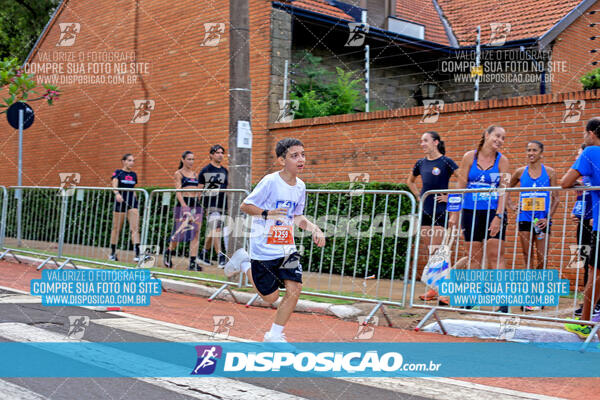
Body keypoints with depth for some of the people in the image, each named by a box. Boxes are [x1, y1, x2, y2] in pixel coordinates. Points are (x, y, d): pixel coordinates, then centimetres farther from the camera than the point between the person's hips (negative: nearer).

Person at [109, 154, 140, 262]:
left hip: (132, 202, 4)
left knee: (135, 228, -10)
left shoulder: (134, 175, 14)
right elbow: (114, 186, -16)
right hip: (120, 202, -4)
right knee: (116, 229, 6)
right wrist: (117, 193, -35)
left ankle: (137, 253, -17)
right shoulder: (118, 173, -1)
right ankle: (113, 253, 19)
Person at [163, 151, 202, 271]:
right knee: (181, 232, -3)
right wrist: (184, 206, -20)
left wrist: (198, 204, 14)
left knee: (196, 233, -4)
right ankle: (168, 252, 25)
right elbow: (178, 191, -9)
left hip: (196, 205, 5)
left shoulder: (195, 174, 17)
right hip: (183, 204, -5)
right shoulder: (178, 173, 1)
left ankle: (192, 262, -3)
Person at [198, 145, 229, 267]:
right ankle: (221, 257, -22)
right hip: (211, 204, -6)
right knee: (216, 229, -17)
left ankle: (203, 255, 24)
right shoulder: (205, 171, 0)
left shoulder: (225, 171, 16)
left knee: (212, 231, 11)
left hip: (222, 205, 6)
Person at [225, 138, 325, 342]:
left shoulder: (300, 186, 4)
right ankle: (245, 265, 31)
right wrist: (268, 213, -25)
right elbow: (245, 206, -10)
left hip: (287, 248, 5)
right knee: (271, 297, 6)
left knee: (294, 289, -8)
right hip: (264, 248, -5)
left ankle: (274, 335, 9)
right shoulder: (270, 182, -16)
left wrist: (314, 229, 1)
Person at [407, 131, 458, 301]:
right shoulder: (421, 163, 10)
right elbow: (410, 181, 28)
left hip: (440, 209, -6)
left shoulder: (446, 162, -7)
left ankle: (435, 288, -5)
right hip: (425, 209, 6)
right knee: (431, 249, 8)